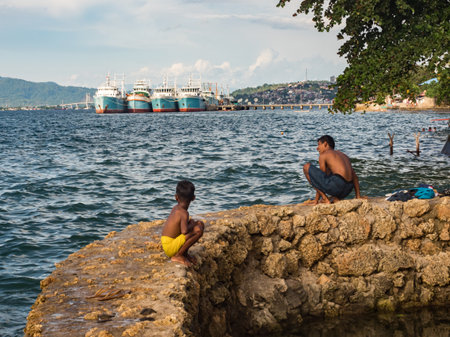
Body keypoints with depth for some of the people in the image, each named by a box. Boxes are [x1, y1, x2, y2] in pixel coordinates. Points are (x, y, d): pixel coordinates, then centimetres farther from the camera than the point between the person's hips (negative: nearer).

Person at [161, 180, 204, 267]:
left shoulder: (175, 208, 5)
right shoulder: (184, 213, -21)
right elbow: (184, 231, -33)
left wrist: (191, 223, 1)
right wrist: (192, 224, -13)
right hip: (170, 248, -9)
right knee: (198, 230, -24)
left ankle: (184, 253, 13)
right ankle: (178, 256, -10)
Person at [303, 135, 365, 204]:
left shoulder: (323, 155, 9)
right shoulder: (343, 155, 29)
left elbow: (322, 177, 9)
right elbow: (354, 177, 28)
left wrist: (316, 199, 15)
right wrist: (358, 196, 31)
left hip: (336, 185, -8)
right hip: (348, 190, 8)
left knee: (306, 167, 7)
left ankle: (324, 198, 4)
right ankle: (336, 198, 11)